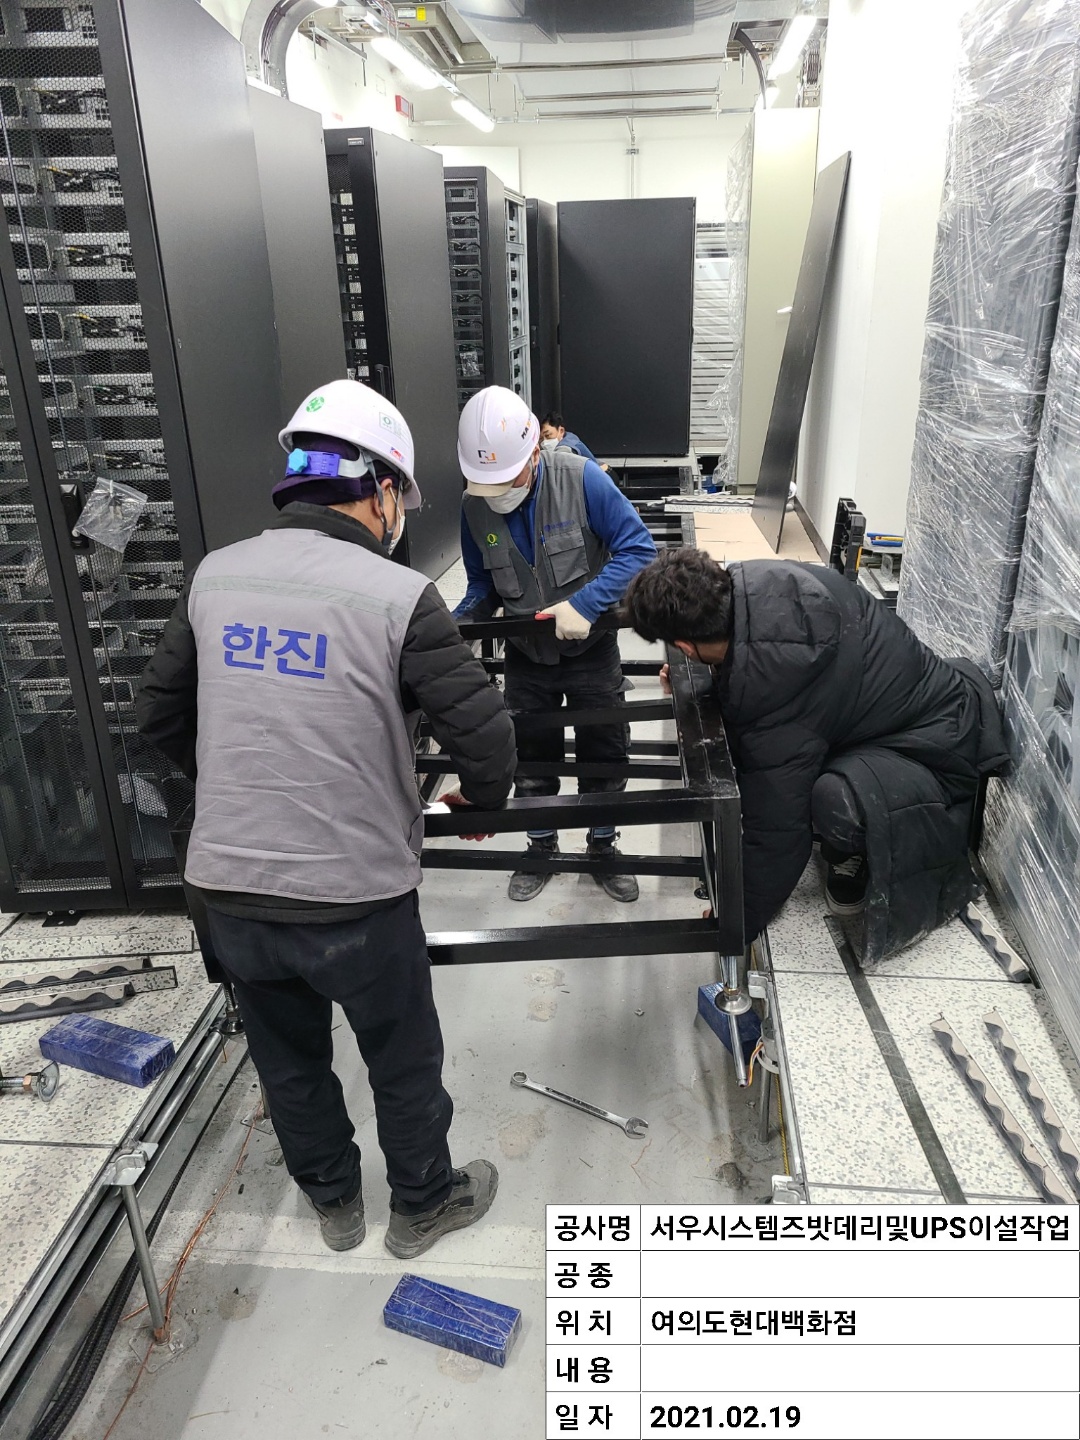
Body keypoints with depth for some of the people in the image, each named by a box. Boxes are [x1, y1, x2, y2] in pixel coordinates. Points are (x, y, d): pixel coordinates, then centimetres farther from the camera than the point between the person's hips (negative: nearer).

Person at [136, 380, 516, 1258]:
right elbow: (484, 735, -16)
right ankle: (423, 1205, 45)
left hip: (229, 888, 5)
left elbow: (163, 716, 10)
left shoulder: (215, 576, 0)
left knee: (289, 1056, 26)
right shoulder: (397, 595, -16)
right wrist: (481, 796, 7)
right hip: (354, 896, -5)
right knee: (404, 1061, 21)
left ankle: (332, 1200, 50)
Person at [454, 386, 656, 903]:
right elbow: (483, 586, 1)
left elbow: (638, 548, -22)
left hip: (591, 648, -2)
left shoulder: (581, 478, -22)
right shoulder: (474, 504, -11)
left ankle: (603, 848, 34)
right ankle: (542, 848, 37)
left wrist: (583, 604, -32)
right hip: (526, 655, 3)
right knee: (531, 759, 15)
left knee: (604, 754, 11)